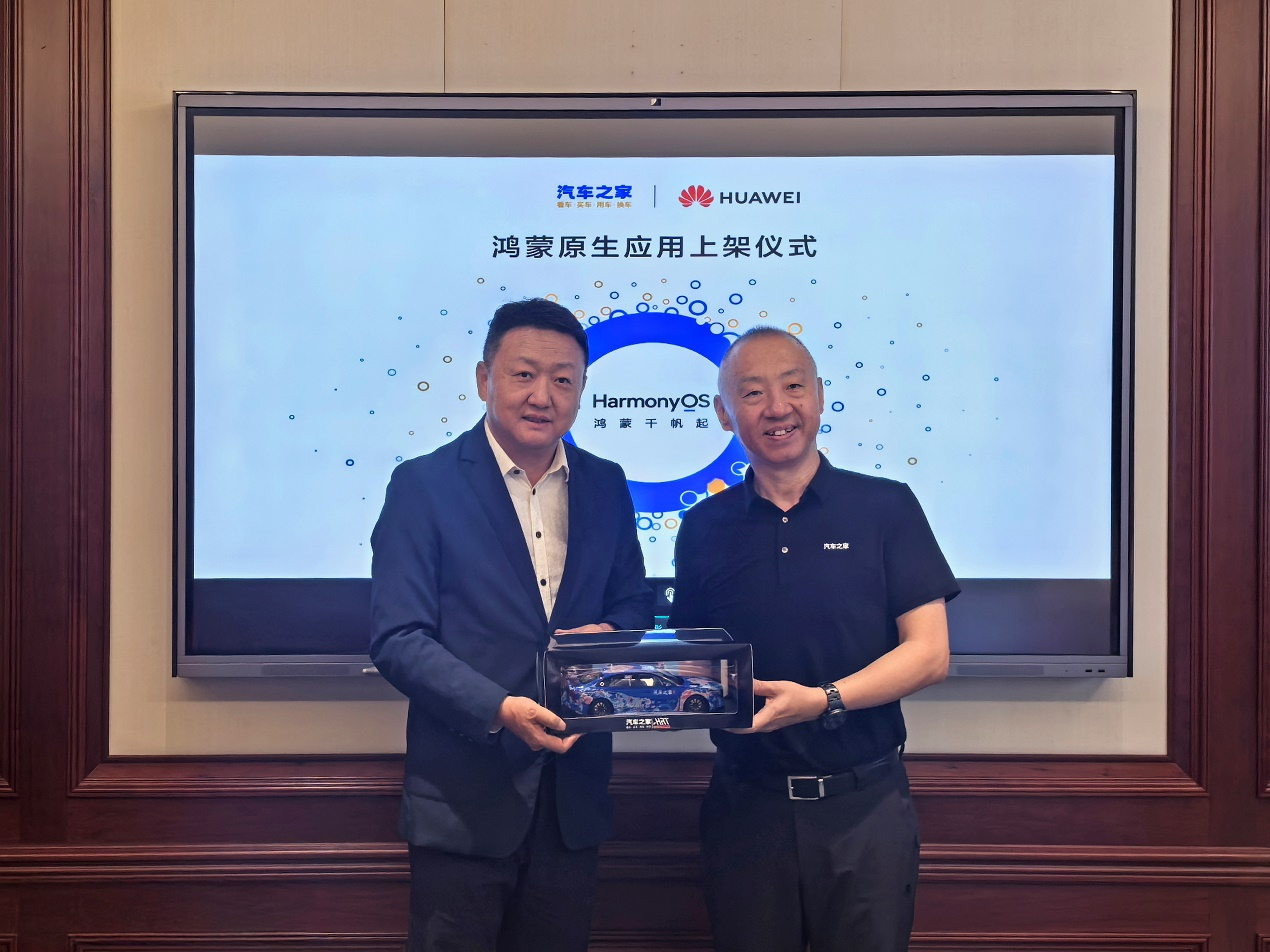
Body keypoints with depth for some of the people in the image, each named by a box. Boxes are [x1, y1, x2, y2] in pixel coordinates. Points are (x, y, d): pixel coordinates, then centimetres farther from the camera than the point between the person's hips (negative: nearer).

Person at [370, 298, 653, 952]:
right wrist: (499, 710, -24)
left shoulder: (605, 486, 7)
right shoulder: (423, 486, -7)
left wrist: (607, 638, -11)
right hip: (464, 801, -4)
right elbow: (397, 639, -12)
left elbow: (634, 603, 13)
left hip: (574, 800, 4)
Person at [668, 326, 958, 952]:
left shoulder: (886, 507, 0)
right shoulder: (704, 528, 6)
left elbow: (929, 654, -5)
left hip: (863, 803, -1)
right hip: (745, 802, 2)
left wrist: (824, 700, -19)